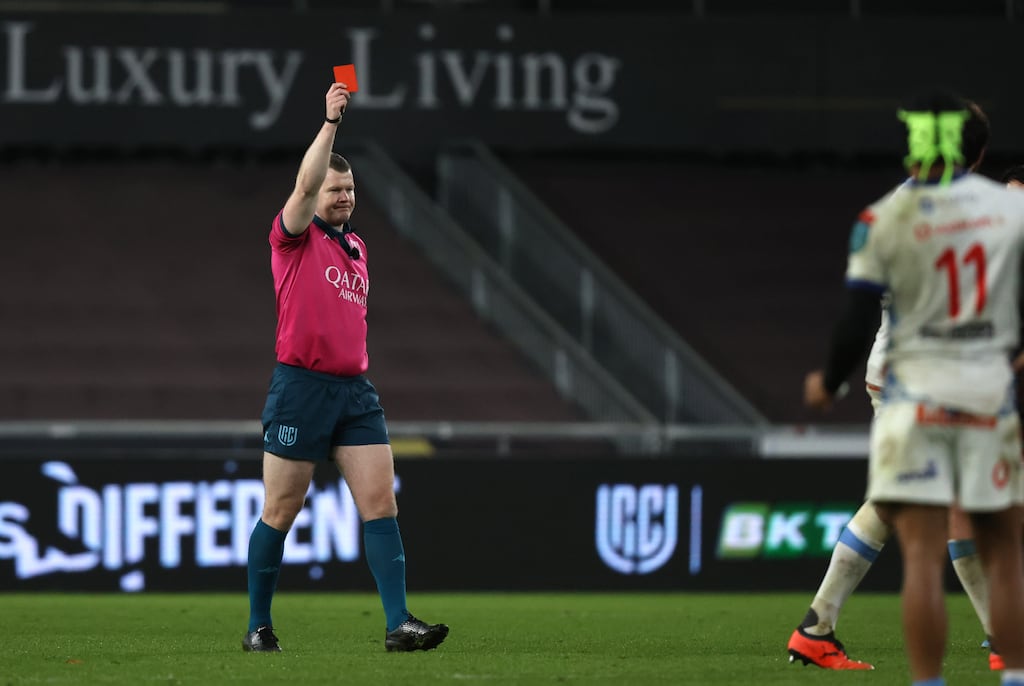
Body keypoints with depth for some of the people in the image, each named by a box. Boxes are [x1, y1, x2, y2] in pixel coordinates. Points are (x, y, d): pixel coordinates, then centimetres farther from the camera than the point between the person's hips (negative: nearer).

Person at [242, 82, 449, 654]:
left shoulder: (355, 245, 17)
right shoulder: (295, 237, -2)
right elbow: (306, 185, -21)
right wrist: (331, 121, -24)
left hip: (354, 389, 6)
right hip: (301, 386, -6)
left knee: (381, 504, -6)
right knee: (280, 513, 2)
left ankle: (399, 624, -11)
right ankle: (259, 626, 13)